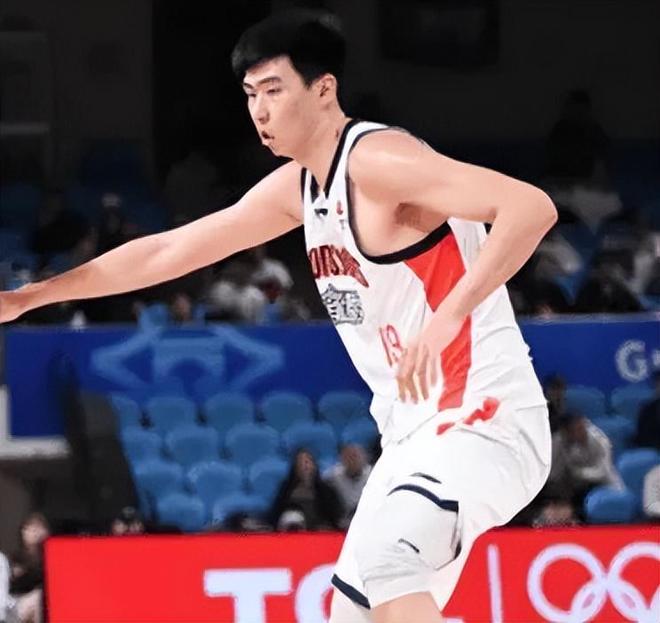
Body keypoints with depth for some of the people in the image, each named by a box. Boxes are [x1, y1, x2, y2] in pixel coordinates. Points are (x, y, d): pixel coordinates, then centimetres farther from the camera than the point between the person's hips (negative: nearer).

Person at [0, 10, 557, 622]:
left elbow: (532, 207, -28)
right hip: (415, 435, 10)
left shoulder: (377, 159, -16)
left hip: (483, 418, -10)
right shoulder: (295, 187, 12)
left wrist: (447, 316, -37)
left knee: (385, 556, -32)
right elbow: (170, 250, 21)